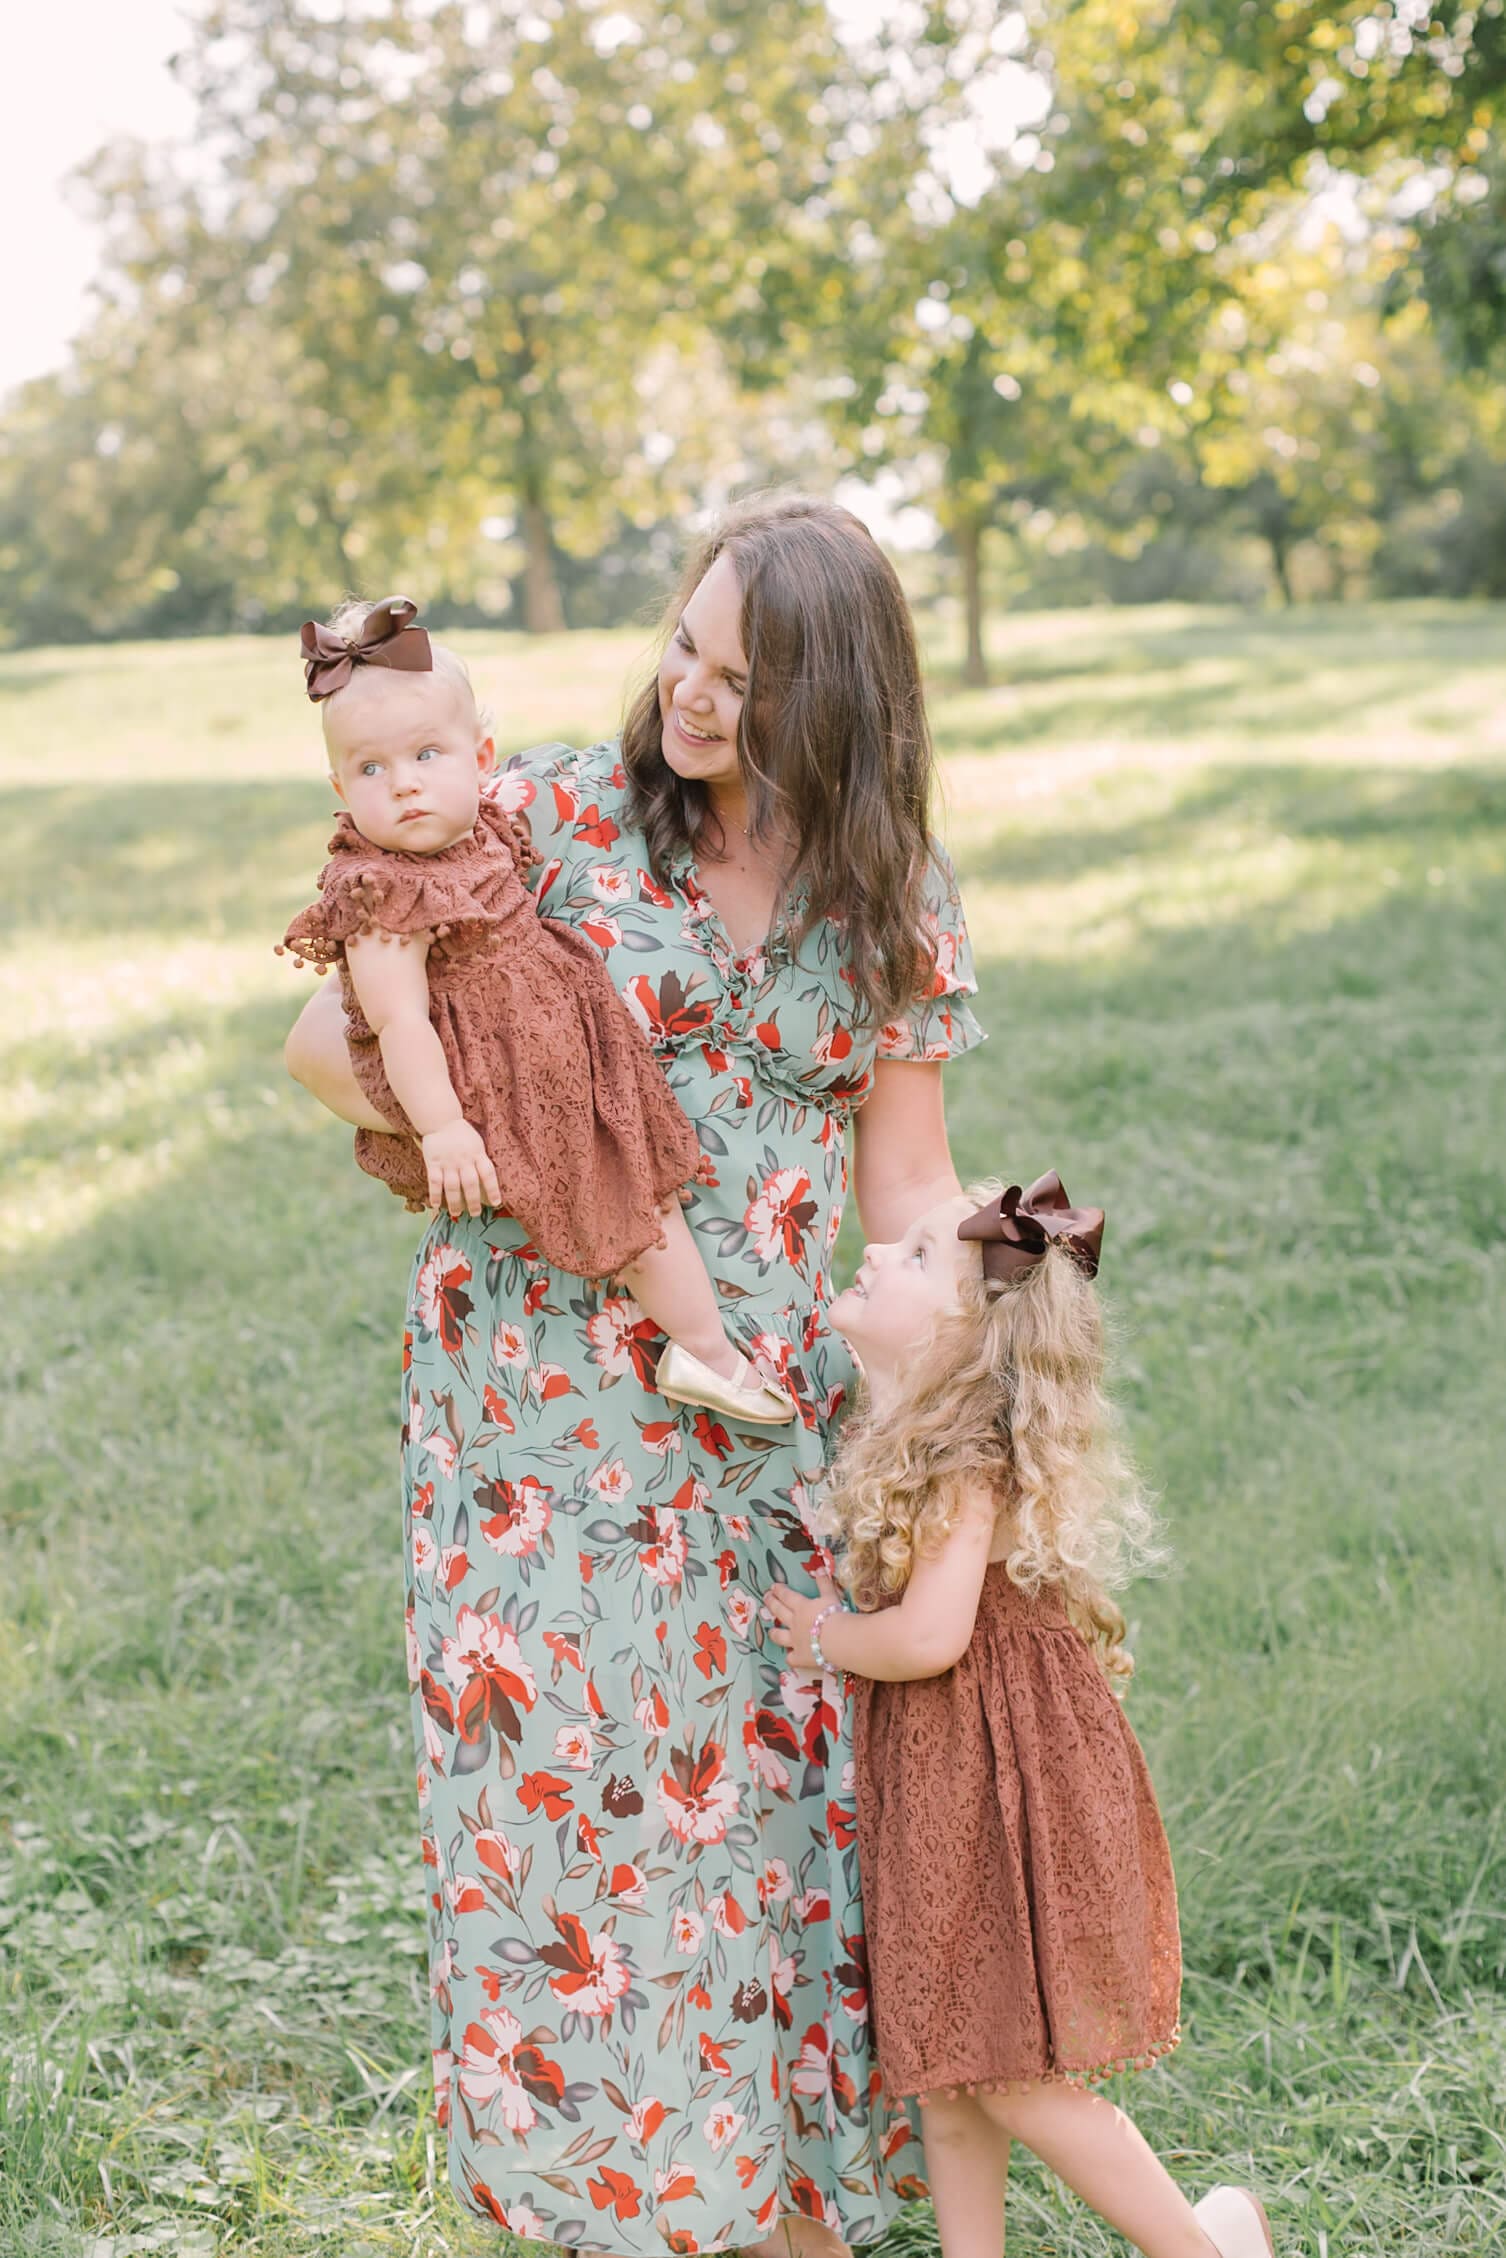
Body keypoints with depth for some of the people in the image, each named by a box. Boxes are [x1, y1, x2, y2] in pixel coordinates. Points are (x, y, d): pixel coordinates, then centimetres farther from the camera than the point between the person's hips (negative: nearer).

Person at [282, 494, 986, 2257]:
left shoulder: (892, 903, 3)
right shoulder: (552, 817, -4)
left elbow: (908, 1187, 5)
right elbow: (327, 1036, -1)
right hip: (537, 1390, -2)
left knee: (778, 1772, 5)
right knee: (561, 1775, 2)